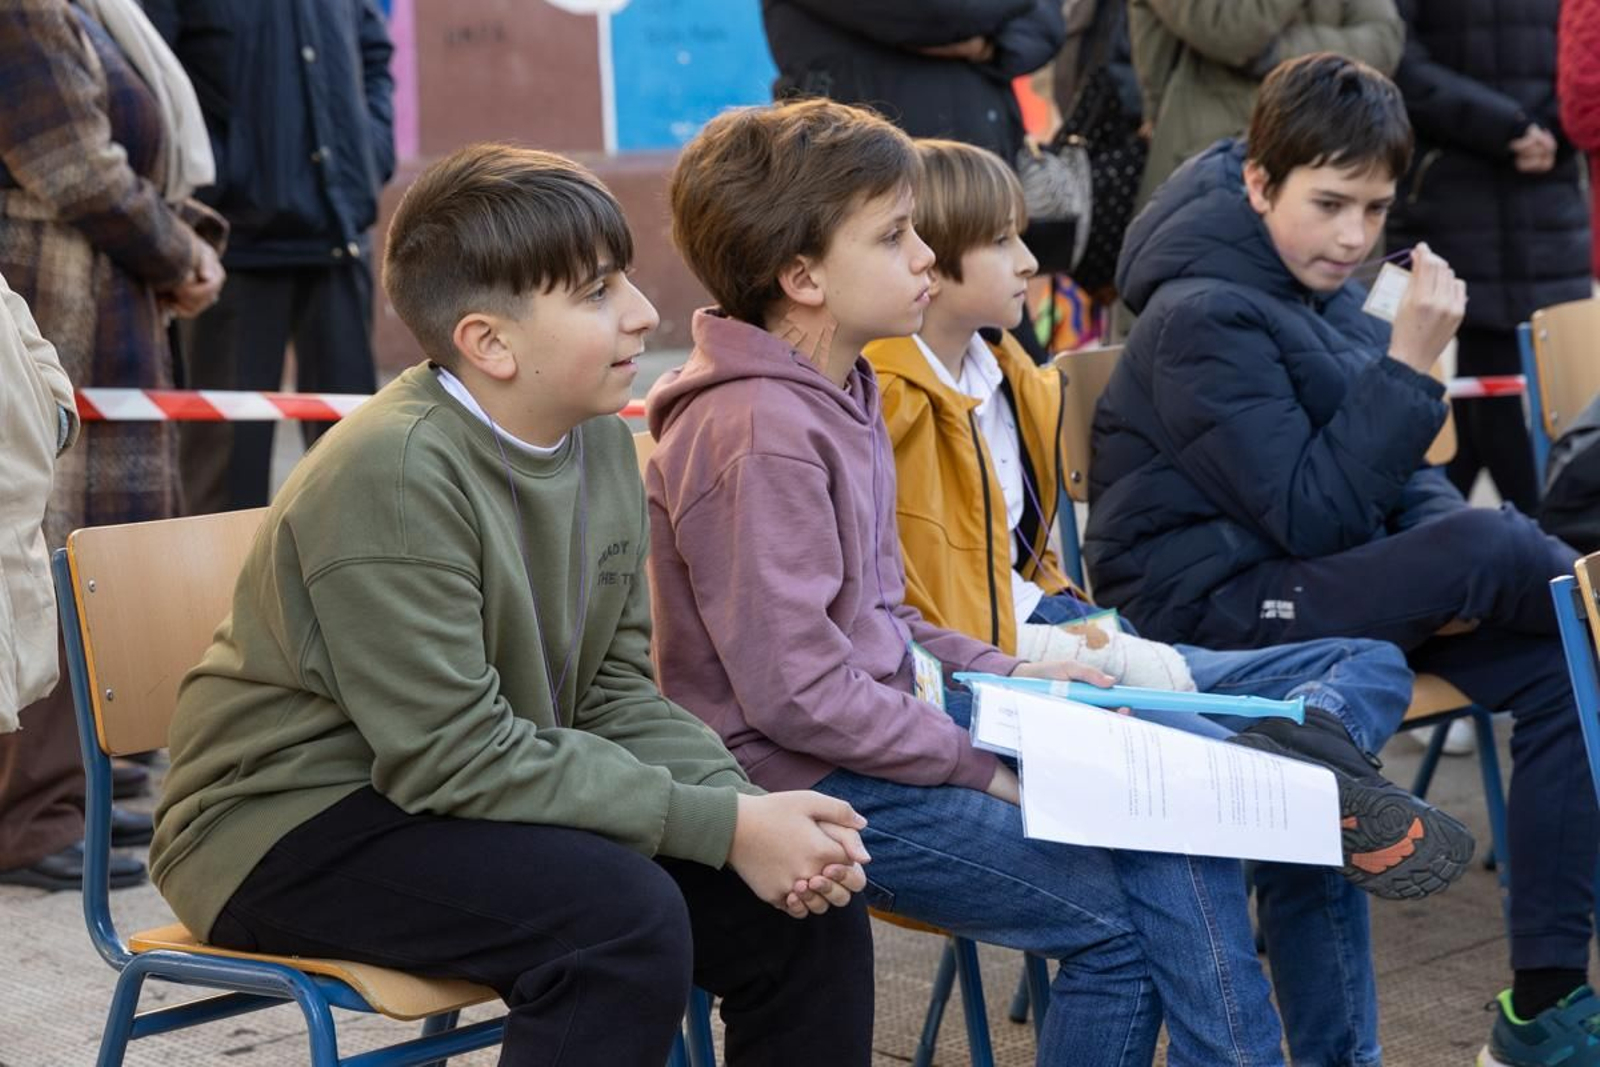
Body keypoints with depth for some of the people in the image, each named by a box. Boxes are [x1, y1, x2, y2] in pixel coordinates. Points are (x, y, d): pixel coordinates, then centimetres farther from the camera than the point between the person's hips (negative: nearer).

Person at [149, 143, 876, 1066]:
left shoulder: (600, 439, 1)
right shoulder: (394, 474, -24)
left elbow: (615, 691, 4)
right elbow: (456, 757, -26)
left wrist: (751, 809, -14)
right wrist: (724, 826, -25)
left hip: (498, 802, 8)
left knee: (806, 906, -5)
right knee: (625, 917, -31)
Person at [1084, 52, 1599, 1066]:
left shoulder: (1326, 296, 9)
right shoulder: (1203, 317, -16)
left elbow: (1399, 476, 15)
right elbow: (1310, 515, -22)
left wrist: (1449, 574, -6)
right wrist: (1410, 363, -26)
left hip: (1328, 579, 8)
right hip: (1212, 608, -8)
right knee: (1493, 543, -26)